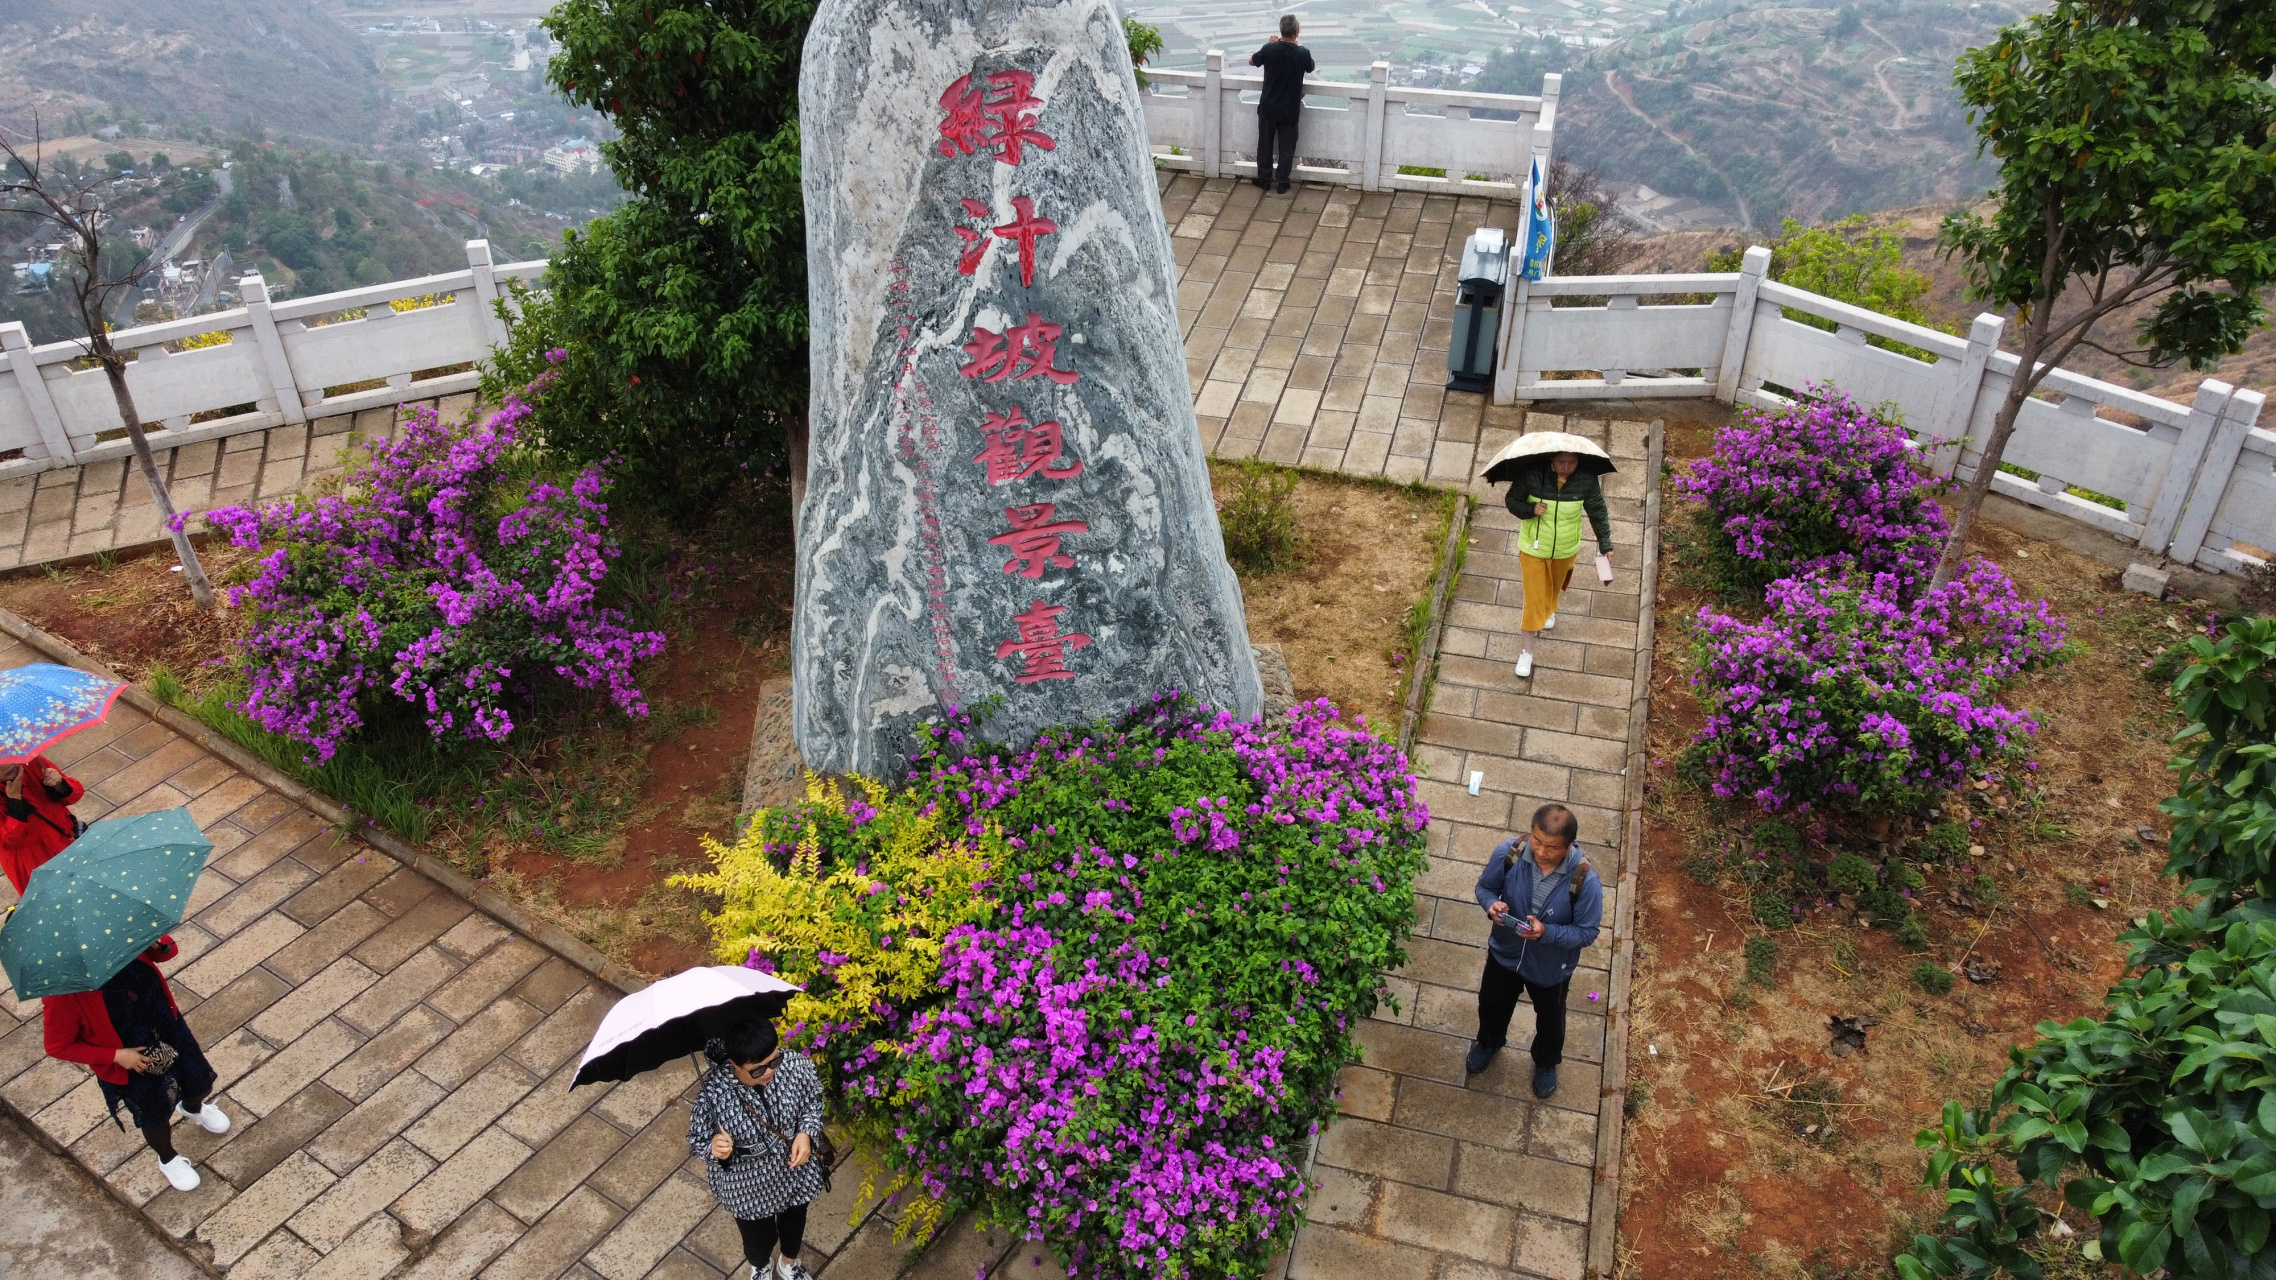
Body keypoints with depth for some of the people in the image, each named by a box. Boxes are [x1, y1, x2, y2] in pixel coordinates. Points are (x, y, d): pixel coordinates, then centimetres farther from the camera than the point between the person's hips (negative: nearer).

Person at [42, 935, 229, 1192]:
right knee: (156, 1116, 21)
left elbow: (168, 952, -6)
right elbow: (58, 1047, -20)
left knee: (200, 1083, 26)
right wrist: (116, 1056, -22)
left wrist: (158, 943, -30)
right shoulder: (61, 992, -32)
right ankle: (168, 1159, 54)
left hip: (170, 1029, 4)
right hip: (130, 1065, -4)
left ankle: (192, 1108, 64)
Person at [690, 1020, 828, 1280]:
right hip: (748, 1187, -2)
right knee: (759, 1240, 26)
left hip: (796, 1173, 2)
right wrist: (715, 1149, -39)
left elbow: (813, 1102, -6)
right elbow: (698, 1141, -18)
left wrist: (806, 1133, -23)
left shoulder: (794, 1064, -27)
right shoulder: (713, 1093, -34)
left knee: (794, 1226, 31)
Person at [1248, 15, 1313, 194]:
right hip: (1290, 110, 0)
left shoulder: (1270, 49, -15)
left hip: (1268, 108, 0)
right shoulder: (1303, 53, -13)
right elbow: (1310, 69, 10)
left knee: (1265, 144, 16)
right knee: (1287, 147, 13)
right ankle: (1282, 182, 19)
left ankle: (1264, 179, 25)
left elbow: (1252, 61, 5)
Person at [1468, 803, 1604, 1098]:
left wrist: (1547, 932, -36)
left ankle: (1546, 1062, 60)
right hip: (1505, 953, 2)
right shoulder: (1509, 853, -27)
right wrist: (1491, 904, -30)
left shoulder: (1585, 880, -34)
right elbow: (1485, 886, -8)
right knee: (1492, 1004, 30)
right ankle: (1489, 1043, 64)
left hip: (1551, 967, -2)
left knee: (1550, 1018, 28)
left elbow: (1587, 932, -21)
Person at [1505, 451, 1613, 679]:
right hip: (1533, 548, -3)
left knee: (1555, 586, 30)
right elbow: (1512, 500, -13)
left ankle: (1550, 610, 65)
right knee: (1534, 600, 0)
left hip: (1565, 549, 3)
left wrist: (1605, 545, 0)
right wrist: (1531, 509, -33)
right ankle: (1526, 652, 15)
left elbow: (1597, 512, -6)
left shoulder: (1586, 479, -21)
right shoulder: (1532, 474, -27)